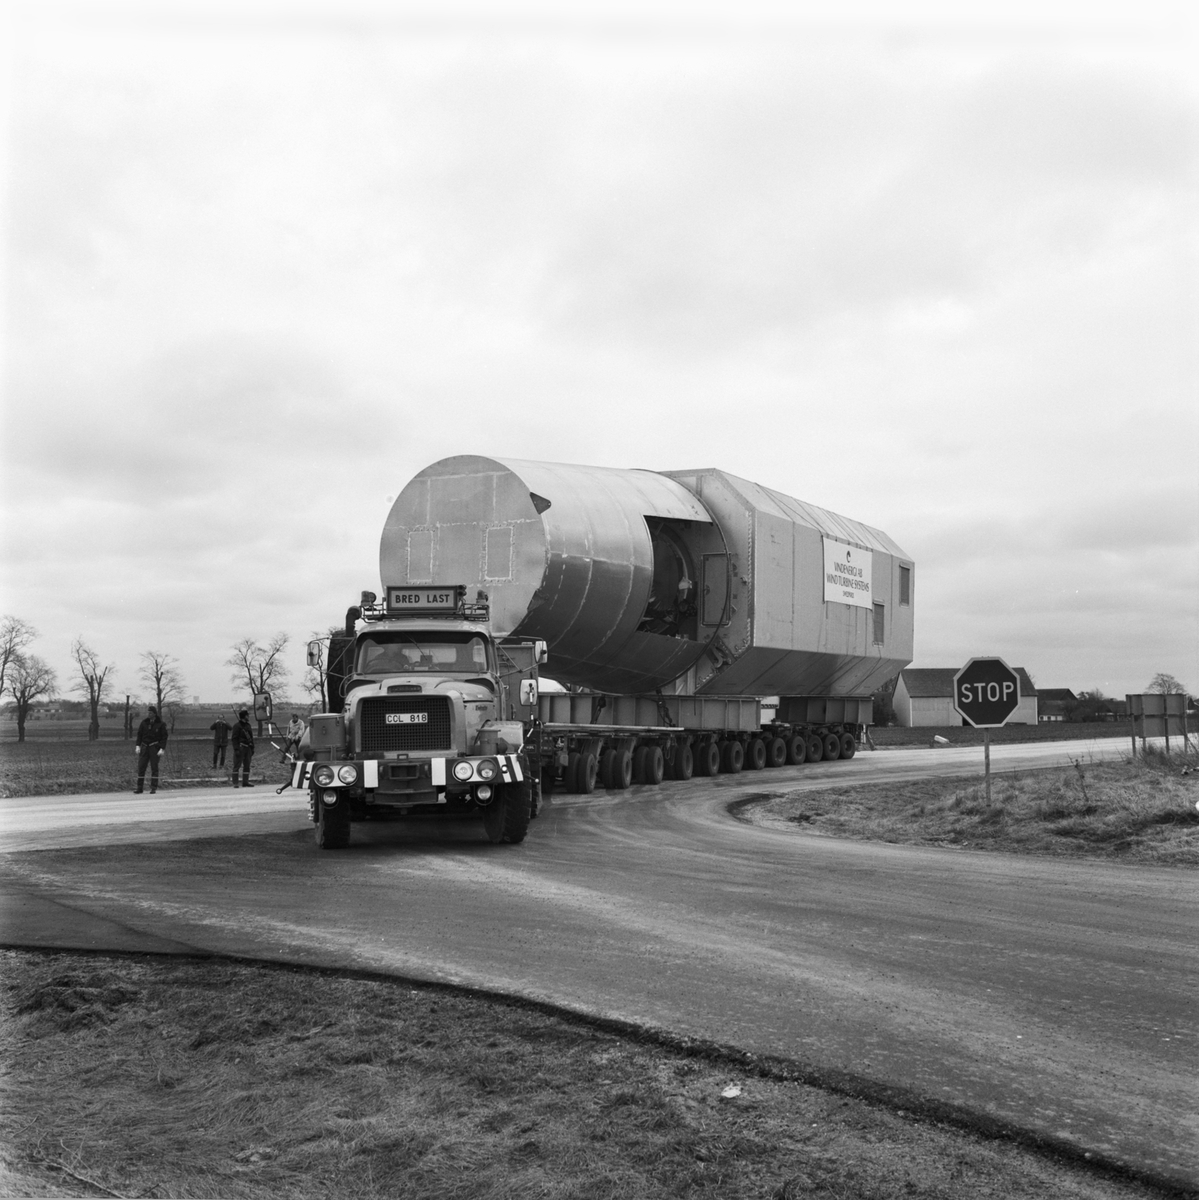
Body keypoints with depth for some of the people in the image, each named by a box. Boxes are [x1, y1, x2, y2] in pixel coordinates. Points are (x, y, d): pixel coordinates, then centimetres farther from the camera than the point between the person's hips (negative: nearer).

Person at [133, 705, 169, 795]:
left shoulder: (160, 724, -2)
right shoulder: (144, 723, 6)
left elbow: (164, 737, -2)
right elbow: (139, 734, 10)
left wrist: (162, 749, -10)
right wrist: (138, 745, 0)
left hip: (155, 747, -3)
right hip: (144, 747, 3)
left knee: (154, 767, -1)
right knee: (141, 767, -1)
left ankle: (153, 788, 5)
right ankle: (139, 788, 3)